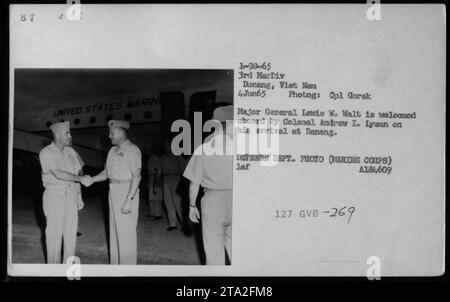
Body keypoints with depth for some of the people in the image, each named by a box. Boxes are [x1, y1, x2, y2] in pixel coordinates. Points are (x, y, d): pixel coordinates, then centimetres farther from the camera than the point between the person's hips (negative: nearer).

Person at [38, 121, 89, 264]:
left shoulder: (71, 152, 7)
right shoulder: (46, 153, -10)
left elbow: (79, 173, 13)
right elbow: (58, 174, -21)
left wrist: (79, 196, 10)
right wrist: (80, 178, -21)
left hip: (71, 194, 5)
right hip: (54, 195, -4)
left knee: (71, 232, 6)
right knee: (54, 232, -1)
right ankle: (53, 265, 10)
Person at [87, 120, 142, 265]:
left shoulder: (132, 150, -12)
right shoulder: (113, 151, 14)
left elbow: (136, 176, -17)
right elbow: (106, 172, 18)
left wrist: (129, 200, -23)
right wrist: (92, 179, 0)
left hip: (127, 192, -8)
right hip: (114, 192, 8)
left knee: (126, 232, -5)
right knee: (114, 230, 13)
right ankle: (115, 264, 22)